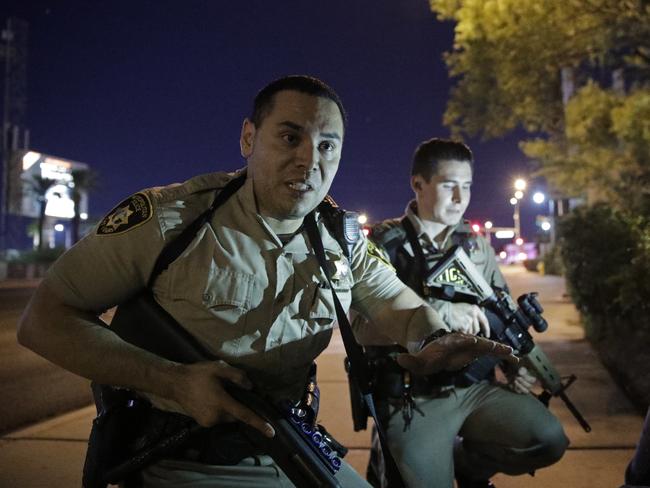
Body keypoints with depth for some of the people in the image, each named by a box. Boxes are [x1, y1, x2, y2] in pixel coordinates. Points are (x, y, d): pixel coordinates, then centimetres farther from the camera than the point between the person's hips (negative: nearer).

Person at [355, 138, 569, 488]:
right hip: (412, 399, -4)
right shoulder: (384, 244, -8)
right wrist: (439, 311, -29)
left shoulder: (477, 245, 10)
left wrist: (517, 364, 2)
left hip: (476, 387, 5)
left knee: (549, 441, -11)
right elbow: (361, 322, -21)